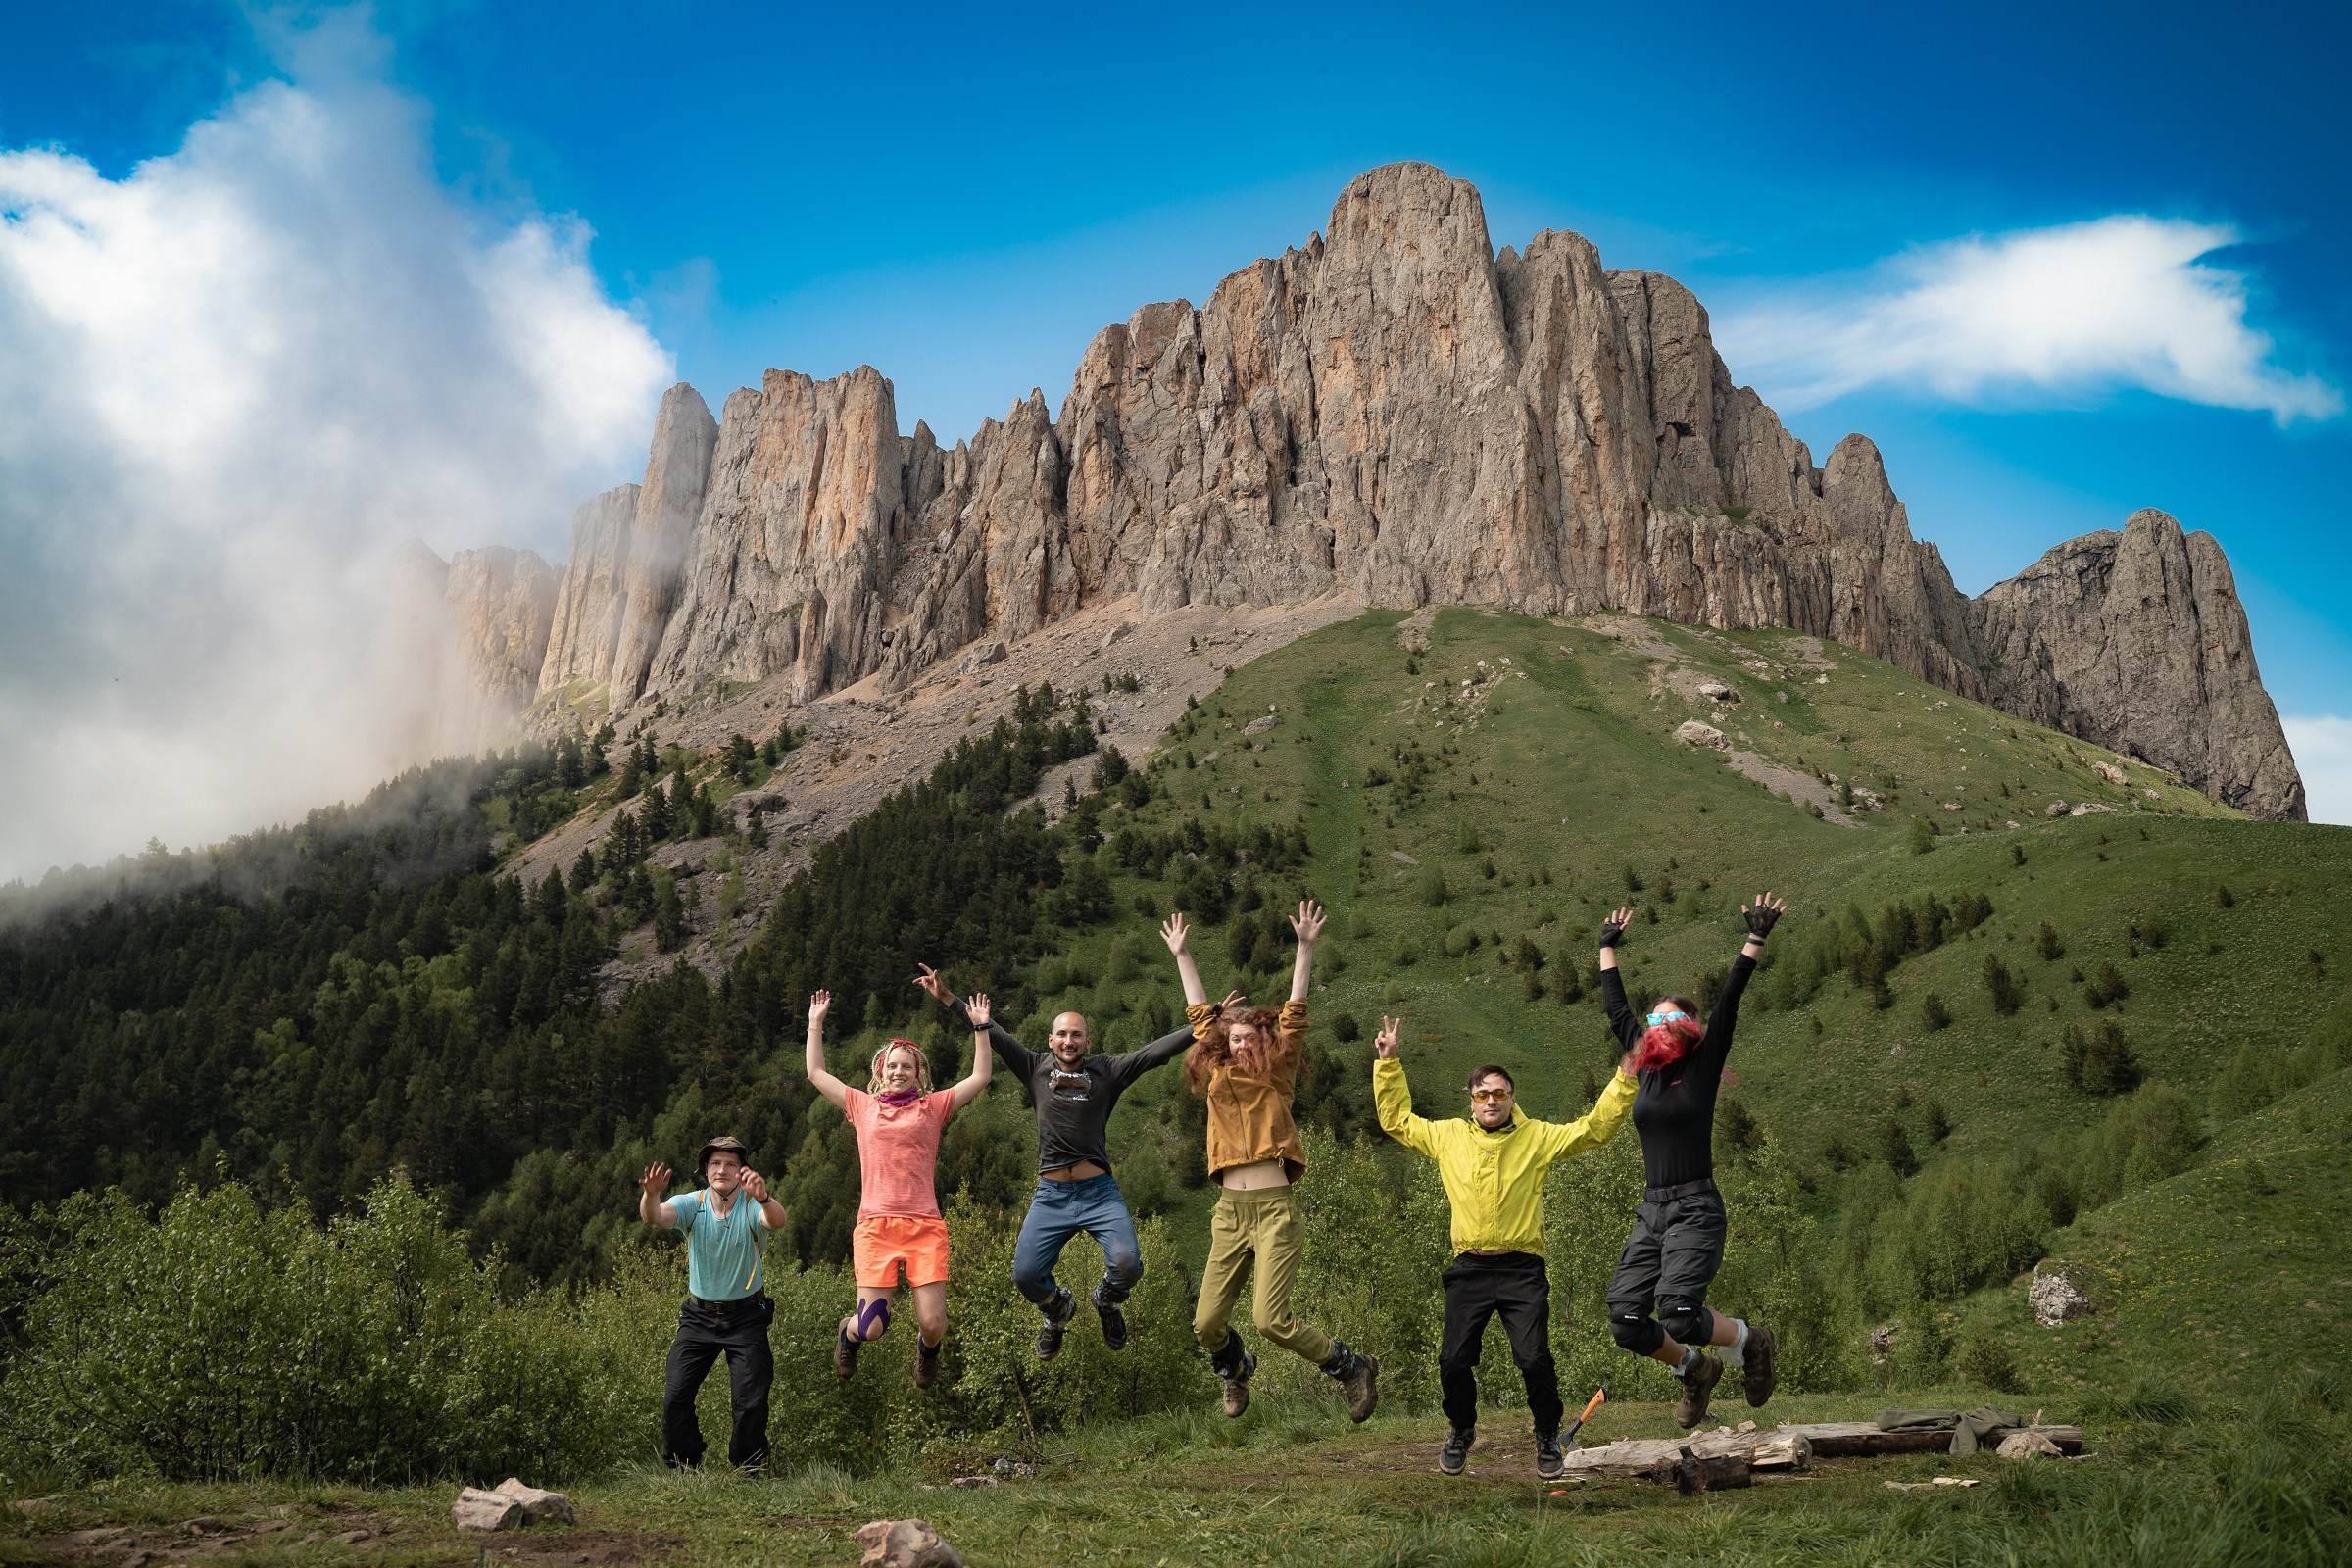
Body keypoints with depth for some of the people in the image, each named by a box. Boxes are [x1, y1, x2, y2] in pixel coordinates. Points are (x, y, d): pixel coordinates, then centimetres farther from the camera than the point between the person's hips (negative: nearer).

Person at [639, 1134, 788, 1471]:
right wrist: (650, 1195, -51)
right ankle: (682, 1470, 15)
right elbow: (656, 1216, -27)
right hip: (699, 1315, 2)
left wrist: (764, 1198, -59)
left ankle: (747, 1472, 15)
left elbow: (777, 1221, -36)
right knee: (675, 1396, -4)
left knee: (752, 1402, -5)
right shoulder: (692, 1204, -7)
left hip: (746, 1318, -2)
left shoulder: (751, 1207, -13)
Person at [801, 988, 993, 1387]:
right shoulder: (863, 1105, 14)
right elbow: (816, 1073, 17)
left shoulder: (933, 1107, 12)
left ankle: (926, 1350, 31)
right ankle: (849, 1333, 30)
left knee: (933, 1325, -7)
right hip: (875, 1226, 0)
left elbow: (980, 1077, 10)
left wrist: (981, 1028, 8)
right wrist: (816, 1024, 18)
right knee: (872, 1328, -9)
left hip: (925, 1227, 0)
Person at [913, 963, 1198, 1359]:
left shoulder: (1107, 1071, 4)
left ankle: (1108, 1302, 18)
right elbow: (994, 1033, 7)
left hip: (1099, 1192, -1)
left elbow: (1158, 1050, -2)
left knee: (1127, 1265, -21)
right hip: (1051, 1195, 2)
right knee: (1025, 1275, -8)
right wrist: (947, 998, 4)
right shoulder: (1036, 1068, 8)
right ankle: (1059, 1310, 30)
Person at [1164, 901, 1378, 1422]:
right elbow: (1200, 1013, 19)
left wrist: (1305, 947, -5)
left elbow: (1294, 1013, 0)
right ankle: (1235, 1369, 38)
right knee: (1207, 1322, 3)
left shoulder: (1277, 1076, 4)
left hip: (1274, 1208, -4)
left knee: (1271, 1320, -15)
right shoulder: (1216, 1075, 12)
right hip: (1229, 1212, 4)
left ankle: (1352, 1367, 9)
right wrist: (1182, 956, 22)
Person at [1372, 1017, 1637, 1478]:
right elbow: (1397, 1120, 17)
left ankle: (1547, 1437, 15)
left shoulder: (1537, 1137, 5)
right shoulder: (1448, 1135, 9)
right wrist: (1387, 1064, 12)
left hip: (1522, 1269, -2)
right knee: (1454, 1361, -1)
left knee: (1534, 1358, -11)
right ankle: (1461, 1431, 27)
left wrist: (1625, 1079, -4)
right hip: (1469, 1270, 2)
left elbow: (1595, 1127, 4)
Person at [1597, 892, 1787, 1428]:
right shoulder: (1645, 1068, 12)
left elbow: (1728, 1003, -8)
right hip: (1652, 1211, 6)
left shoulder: (1703, 1064, 0)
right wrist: (1608, 948, 31)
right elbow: (1616, 1009, 23)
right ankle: (1694, 1369, 25)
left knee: (1678, 1313, -21)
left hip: (1696, 1210, -6)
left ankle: (1748, 1339, 11)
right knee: (1625, 1321, -4)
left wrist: (1755, 941, -13)